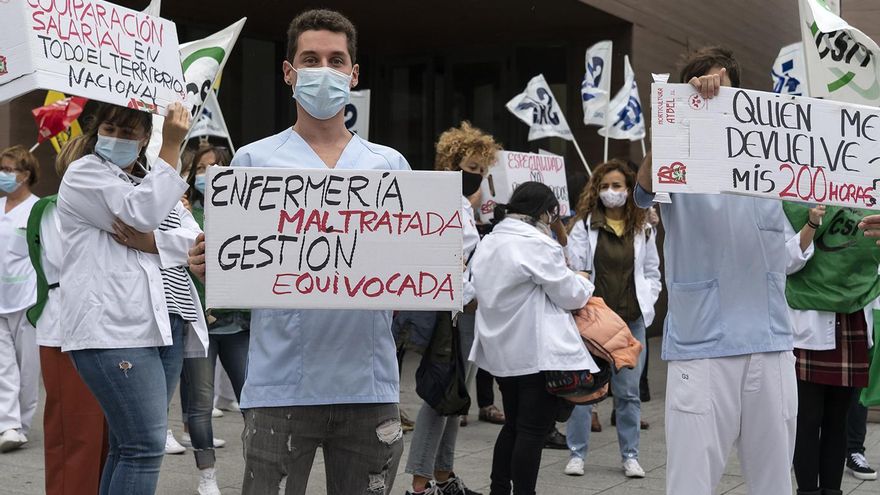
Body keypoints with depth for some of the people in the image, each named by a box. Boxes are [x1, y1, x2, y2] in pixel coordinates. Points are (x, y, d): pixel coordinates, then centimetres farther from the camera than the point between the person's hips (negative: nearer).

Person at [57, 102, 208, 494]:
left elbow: (195, 238, 10)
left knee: (129, 446, 10)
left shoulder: (152, 180, 24)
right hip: (115, 328, -7)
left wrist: (152, 242, -9)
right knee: (146, 445, -13)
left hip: (165, 326, 8)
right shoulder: (85, 173, 3)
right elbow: (141, 213, -15)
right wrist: (171, 148, -12)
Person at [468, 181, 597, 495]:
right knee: (533, 430, -1)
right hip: (537, 353, -8)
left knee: (514, 425, 18)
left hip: (500, 349, 9)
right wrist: (583, 281, 12)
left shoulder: (488, 243, 10)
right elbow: (569, 295, -10)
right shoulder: (538, 244, -17)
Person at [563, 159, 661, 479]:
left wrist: (647, 305, 1)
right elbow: (573, 271, -7)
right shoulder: (583, 225, -3)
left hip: (632, 320, 2)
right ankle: (577, 453, 15)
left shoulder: (643, 229, 7)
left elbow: (652, 272, 13)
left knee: (628, 392, 9)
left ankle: (630, 455, 20)